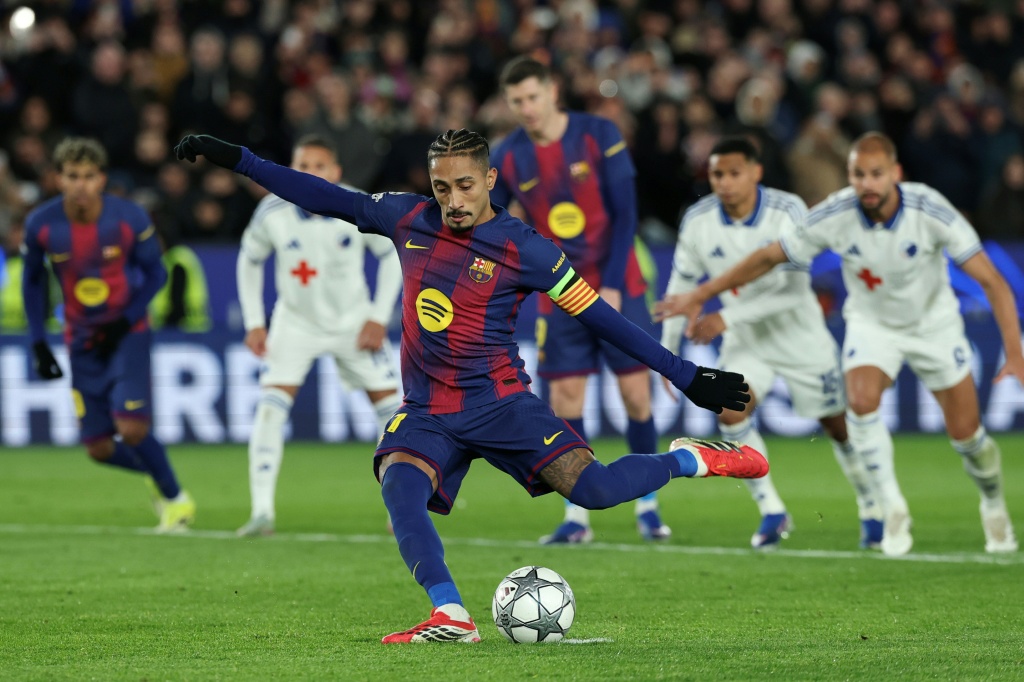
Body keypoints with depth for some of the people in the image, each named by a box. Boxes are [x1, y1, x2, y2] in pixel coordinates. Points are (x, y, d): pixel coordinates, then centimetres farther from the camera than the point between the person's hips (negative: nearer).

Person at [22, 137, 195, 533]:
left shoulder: (129, 218, -17)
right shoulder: (41, 225, -12)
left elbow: (155, 273, -4)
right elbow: (33, 280, 5)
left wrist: (125, 322, -16)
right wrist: (38, 343, 1)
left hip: (127, 333, -3)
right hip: (83, 339, 3)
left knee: (131, 429, -19)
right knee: (99, 448, -2)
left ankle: (175, 498, 6)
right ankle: (154, 474, 31)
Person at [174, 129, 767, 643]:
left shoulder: (522, 249, -7)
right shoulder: (409, 219, 5)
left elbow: (601, 317, -5)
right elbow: (328, 198, 14)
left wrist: (685, 376, -6)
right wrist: (237, 160, 14)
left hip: (498, 401, -3)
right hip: (427, 413, 3)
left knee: (594, 489, -20)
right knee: (400, 491, -28)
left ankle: (691, 460, 9)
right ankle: (452, 616, -31)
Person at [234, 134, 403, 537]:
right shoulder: (273, 213, -17)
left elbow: (391, 255, -4)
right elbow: (249, 261, 1)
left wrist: (379, 318, -8)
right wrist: (254, 322, -4)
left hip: (354, 321, 1)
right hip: (296, 322, -1)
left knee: (390, 405, -1)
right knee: (269, 409, -17)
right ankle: (262, 512, -16)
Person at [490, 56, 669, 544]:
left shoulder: (599, 136, -8)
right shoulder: (508, 158, -2)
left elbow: (624, 215, -8)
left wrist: (613, 287, -13)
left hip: (617, 287, -1)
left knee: (636, 393, -3)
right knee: (564, 398, -6)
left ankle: (647, 505, 12)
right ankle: (576, 517, 2)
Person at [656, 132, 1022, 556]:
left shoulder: (931, 211, -29)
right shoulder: (834, 216, -25)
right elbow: (769, 257, -10)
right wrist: (700, 295, -7)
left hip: (934, 324, -1)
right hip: (871, 324, 1)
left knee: (965, 434, 1)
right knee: (861, 399, -28)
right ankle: (893, 508, -13)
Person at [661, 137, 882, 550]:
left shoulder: (788, 212, -24)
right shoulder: (698, 221, -13)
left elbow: (793, 290, -30)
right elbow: (681, 285, 0)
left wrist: (727, 318, -35)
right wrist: (669, 350, 1)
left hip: (800, 334, -2)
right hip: (746, 341, 3)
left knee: (837, 424, 5)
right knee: (731, 413, -20)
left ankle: (871, 509, 28)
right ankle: (772, 514, -8)